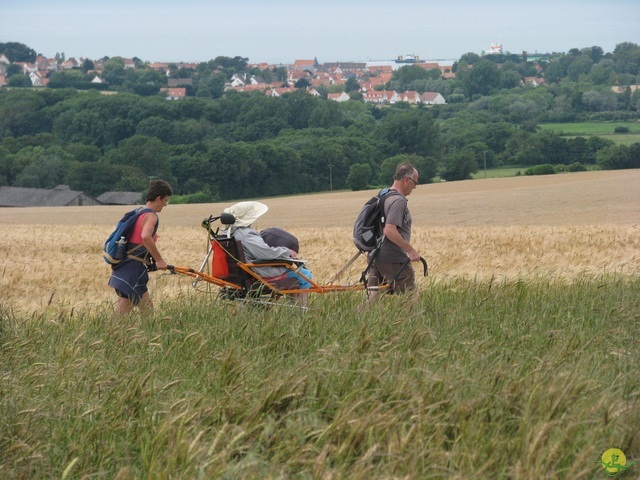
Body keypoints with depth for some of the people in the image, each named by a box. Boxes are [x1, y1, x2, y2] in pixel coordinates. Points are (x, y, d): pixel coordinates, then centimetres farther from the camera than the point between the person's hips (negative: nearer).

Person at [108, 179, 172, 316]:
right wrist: (159, 260, -23)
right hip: (133, 268, -10)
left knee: (147, 308, 14)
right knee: (122, 313, -9)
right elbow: (145, 237, -31)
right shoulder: (151, 216, -12)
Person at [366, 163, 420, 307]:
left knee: (372, 298, 9)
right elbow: (389, 230, -25)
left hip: (376, 256, 9)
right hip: (394, 260, -9)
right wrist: (411, 250, -23)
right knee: (411, 298, 2)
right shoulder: (399, 200, -16)